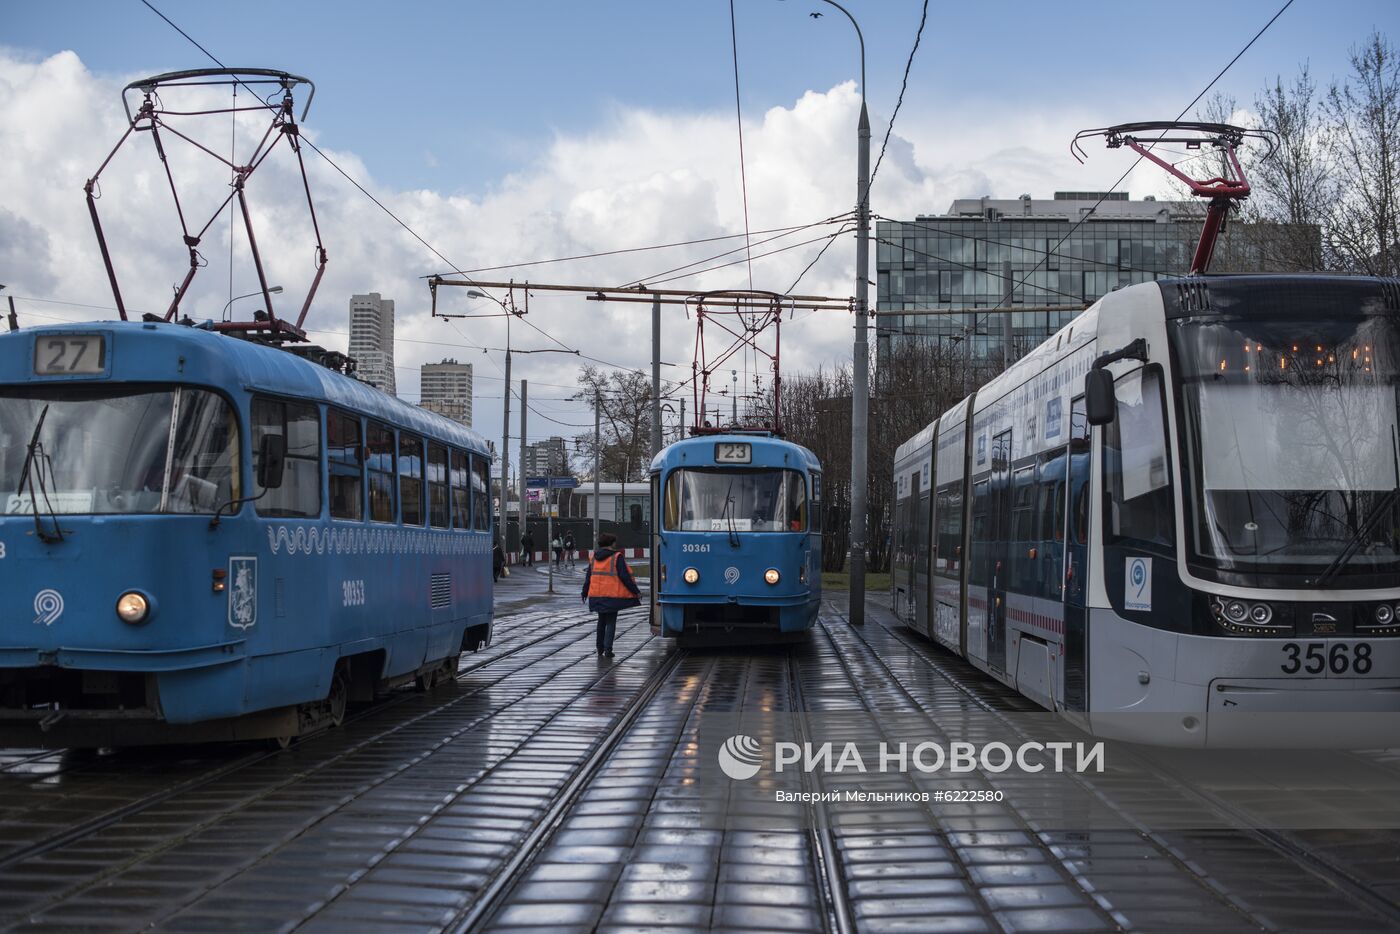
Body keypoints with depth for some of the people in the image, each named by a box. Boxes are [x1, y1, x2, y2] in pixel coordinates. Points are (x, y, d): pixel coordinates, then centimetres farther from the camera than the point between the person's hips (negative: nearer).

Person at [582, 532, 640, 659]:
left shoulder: (594, 557, 8)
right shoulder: (616, 557, -9)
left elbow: (588, 576, 13)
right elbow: (625, 577, -11)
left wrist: (585, 592, 24)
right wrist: (636, 591, -4)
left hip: (596, 595, 5)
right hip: (612, 595, -5)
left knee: (601, 620, 18)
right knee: (611, 622, 1)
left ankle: (600, 648, 21)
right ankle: (608, 648, -9)